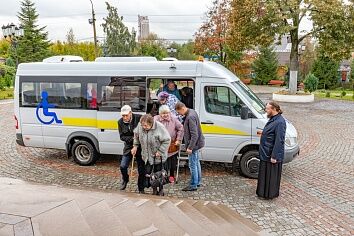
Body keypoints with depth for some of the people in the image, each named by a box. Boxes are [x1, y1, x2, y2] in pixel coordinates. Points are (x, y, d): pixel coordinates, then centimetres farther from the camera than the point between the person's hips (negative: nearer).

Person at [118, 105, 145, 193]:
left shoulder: (139, 118, -16)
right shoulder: (120, 122, -4)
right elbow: (122, 137, -2)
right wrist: (132, 138, -18)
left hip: (140, 146, -2)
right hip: (128, 147, 3)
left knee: (141, 168, 4)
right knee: (123, 166, -5)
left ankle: (141, 188, 21)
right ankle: (125, 180, 29)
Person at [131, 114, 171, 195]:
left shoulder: (159, 127, -25)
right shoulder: (140, 126, -12)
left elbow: (167, 140, -17)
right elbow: (136, 135, 10)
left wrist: (160, 151, -18)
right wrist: (135, 146, 5)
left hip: (158, 156, -4)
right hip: (147, 155, 4)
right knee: (148, 172, 8)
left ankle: (161, 190, 27)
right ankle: (154, 189, 27)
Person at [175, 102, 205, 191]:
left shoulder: (190, 117, -25)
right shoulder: (192, 112, 6)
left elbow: (194, 135, -27)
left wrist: (190, 147, -24)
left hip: (194, 144, -11)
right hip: (196, 143, 11)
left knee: (193, 165, 0)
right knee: (196, 163, 20)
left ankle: (193, 185, 11)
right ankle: (198, 182, 34)